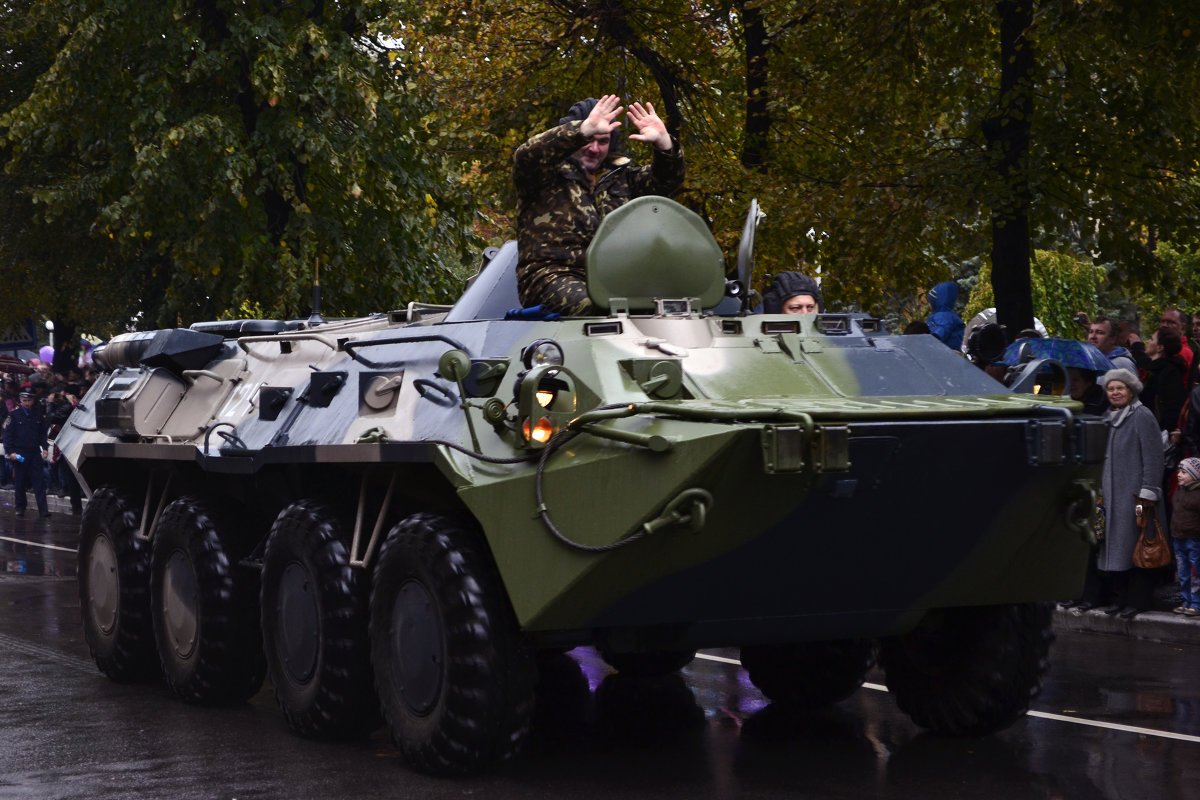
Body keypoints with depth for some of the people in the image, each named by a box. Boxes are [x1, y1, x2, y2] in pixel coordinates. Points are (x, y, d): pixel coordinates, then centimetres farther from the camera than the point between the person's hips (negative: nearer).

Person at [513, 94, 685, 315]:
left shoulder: (620, 178, 24)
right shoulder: (549, 174, 7)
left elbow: (666, 182, 14)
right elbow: (526, 157, -16)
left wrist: (663, 142, -8)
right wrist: (585, 130, -25)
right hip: (553, 274, -5)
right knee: (593, 307, -38)